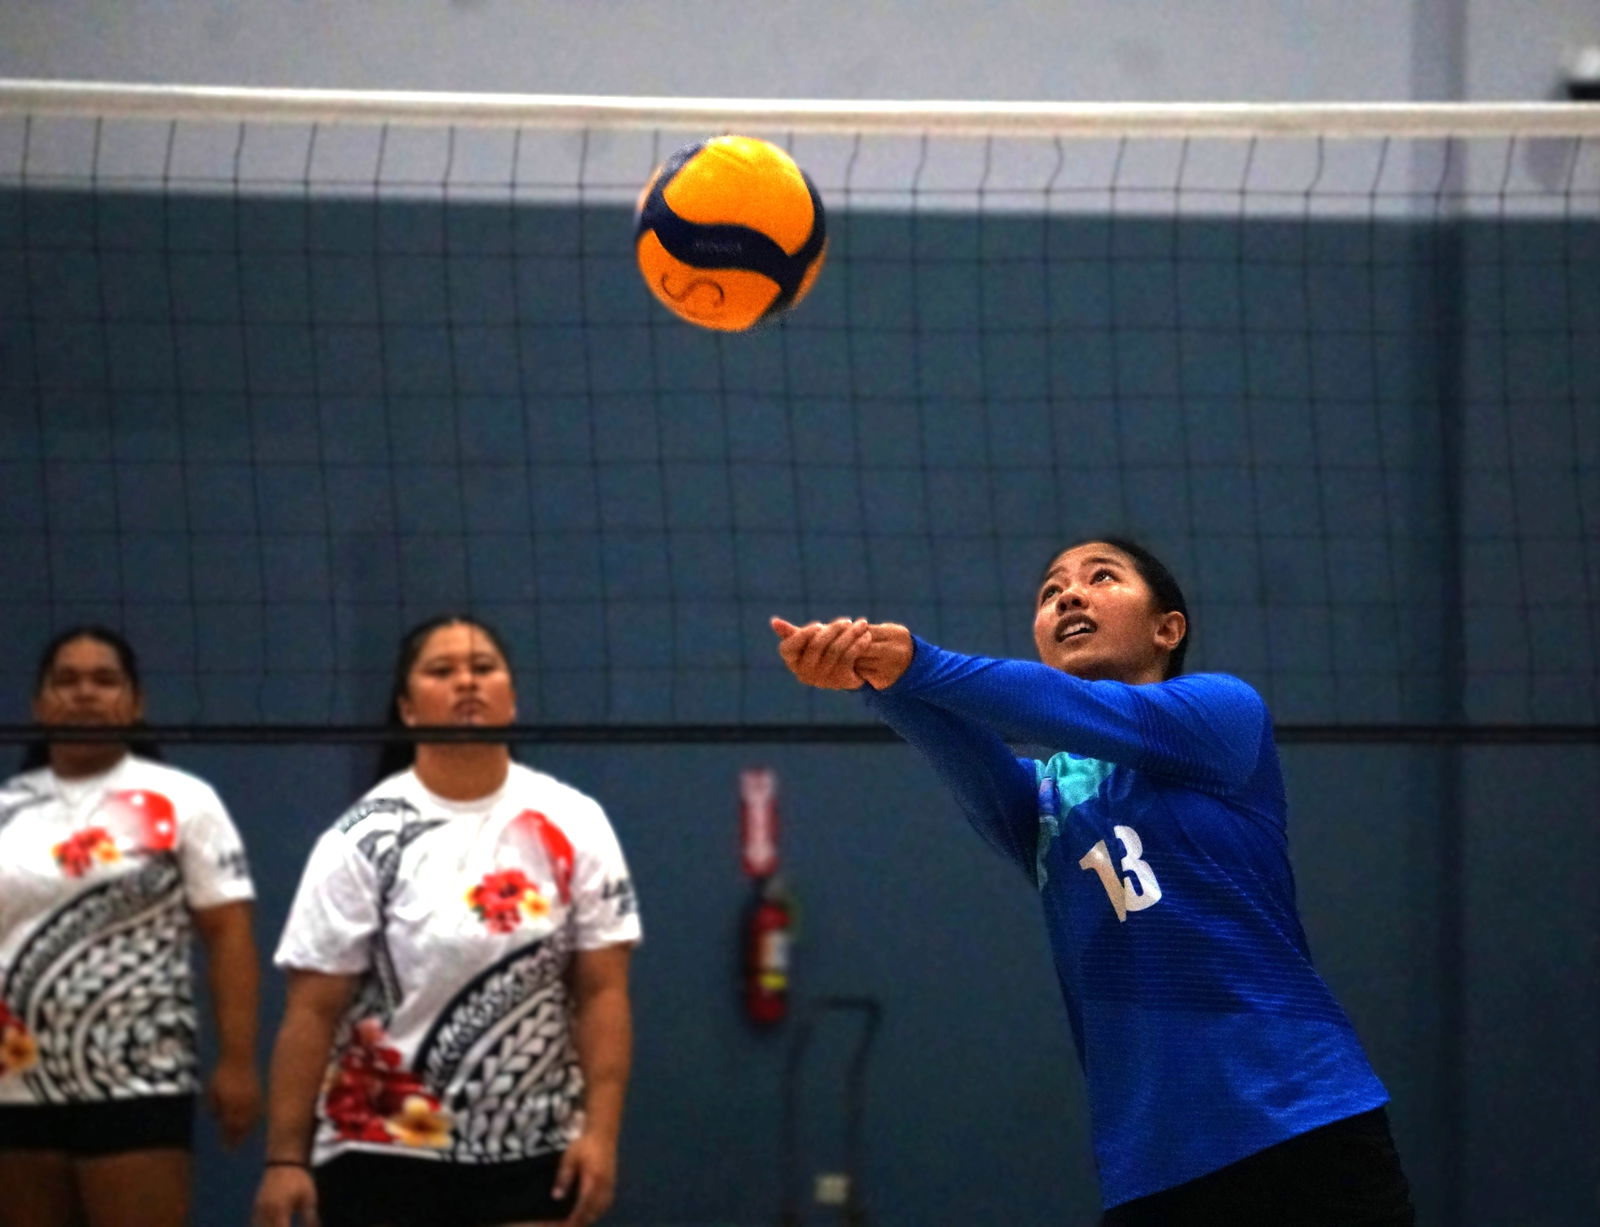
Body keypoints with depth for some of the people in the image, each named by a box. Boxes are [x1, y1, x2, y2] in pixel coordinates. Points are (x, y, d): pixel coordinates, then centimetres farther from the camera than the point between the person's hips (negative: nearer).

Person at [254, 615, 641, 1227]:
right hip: (382, 1154, -2)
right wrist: (285, 1157, -10)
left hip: (536, 1155, 2)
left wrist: (600, 1130, -9)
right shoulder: (365, 839, -4)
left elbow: (602, 993, 0)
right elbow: (313, 1012, -5)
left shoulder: (572, 825, 2)